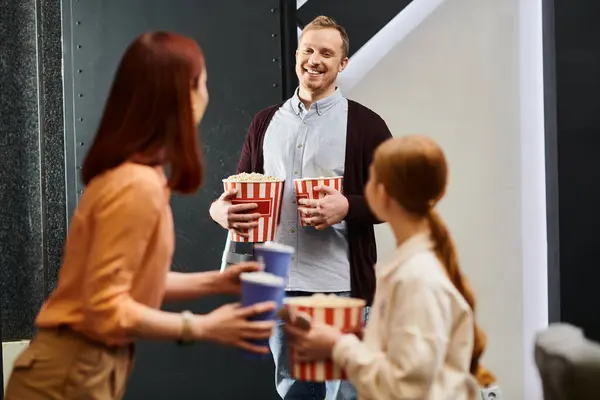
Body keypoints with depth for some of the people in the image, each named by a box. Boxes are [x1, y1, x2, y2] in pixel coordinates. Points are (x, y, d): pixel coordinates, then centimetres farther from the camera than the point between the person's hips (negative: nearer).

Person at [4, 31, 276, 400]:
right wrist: (202, 328, -16)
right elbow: (106, 308, -22)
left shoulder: (139, 178, 5)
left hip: (91, 370, 9)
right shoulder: (138, 187, -22)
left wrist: (213, 282, 9)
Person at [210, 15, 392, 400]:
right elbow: (240, 189, 16)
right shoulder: (266, 121, 12)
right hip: (278, 282, 4)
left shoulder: (365, 124, -1)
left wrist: (347, 207, -20)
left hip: (341, 285, -4)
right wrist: (222, 209, -7)